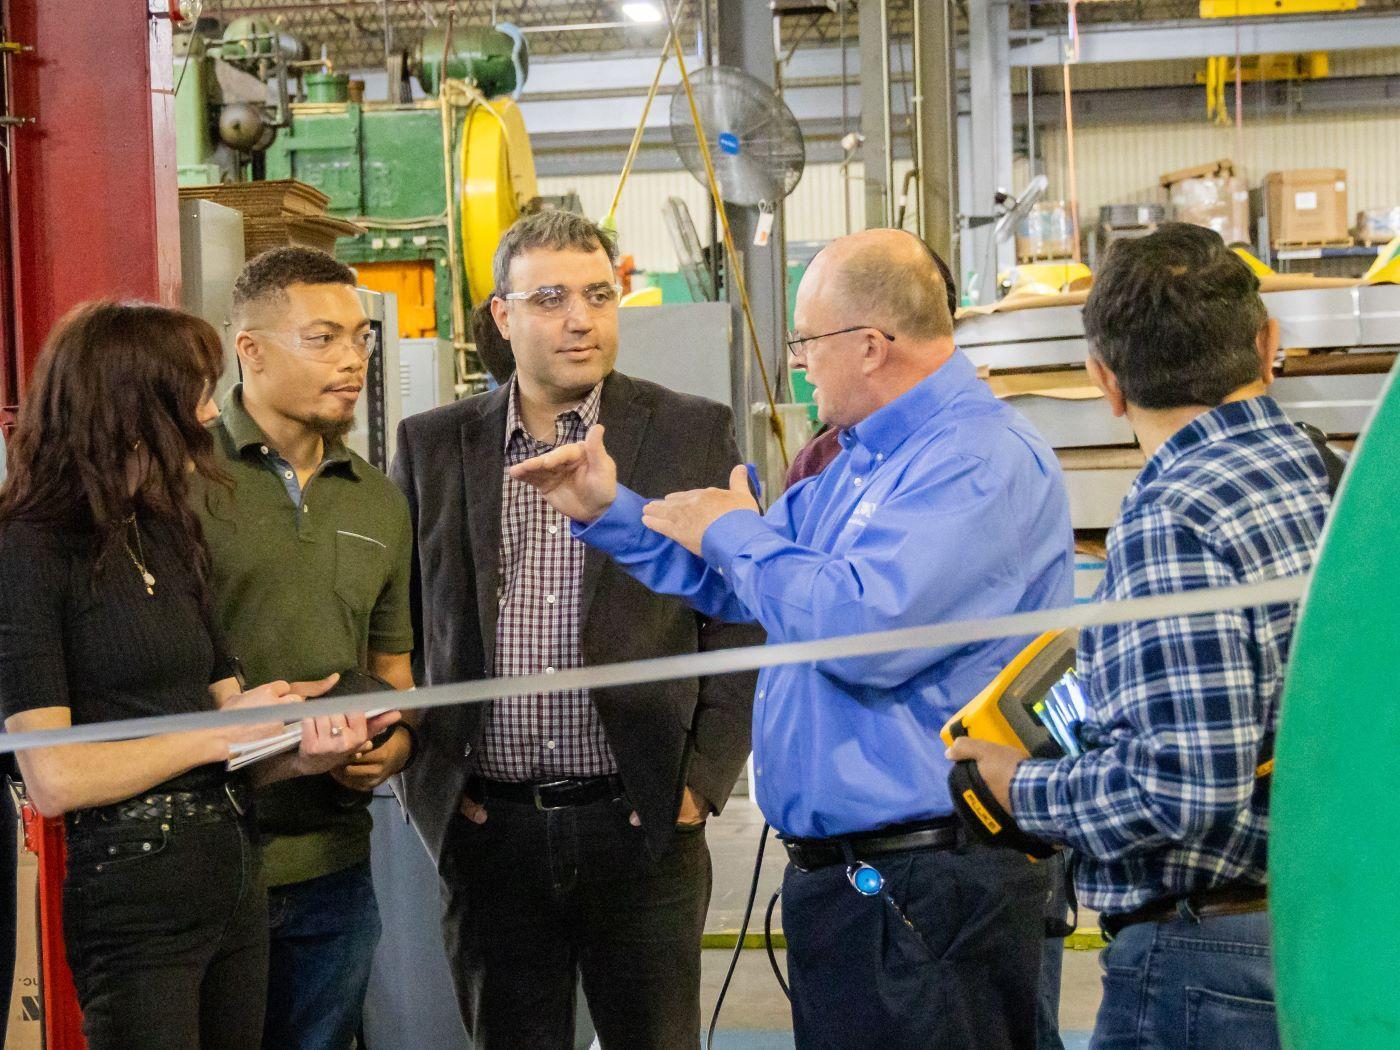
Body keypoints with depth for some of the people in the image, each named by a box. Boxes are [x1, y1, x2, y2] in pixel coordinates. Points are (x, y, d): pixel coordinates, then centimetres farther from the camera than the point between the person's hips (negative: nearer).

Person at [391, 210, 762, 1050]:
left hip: (641, 824, -1)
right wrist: (426, 777, 3)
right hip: (488, 831, 2)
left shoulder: (696, 435, 2)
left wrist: (704, 781, -4)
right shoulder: (433, 446, 7)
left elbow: (741, 625, 2)